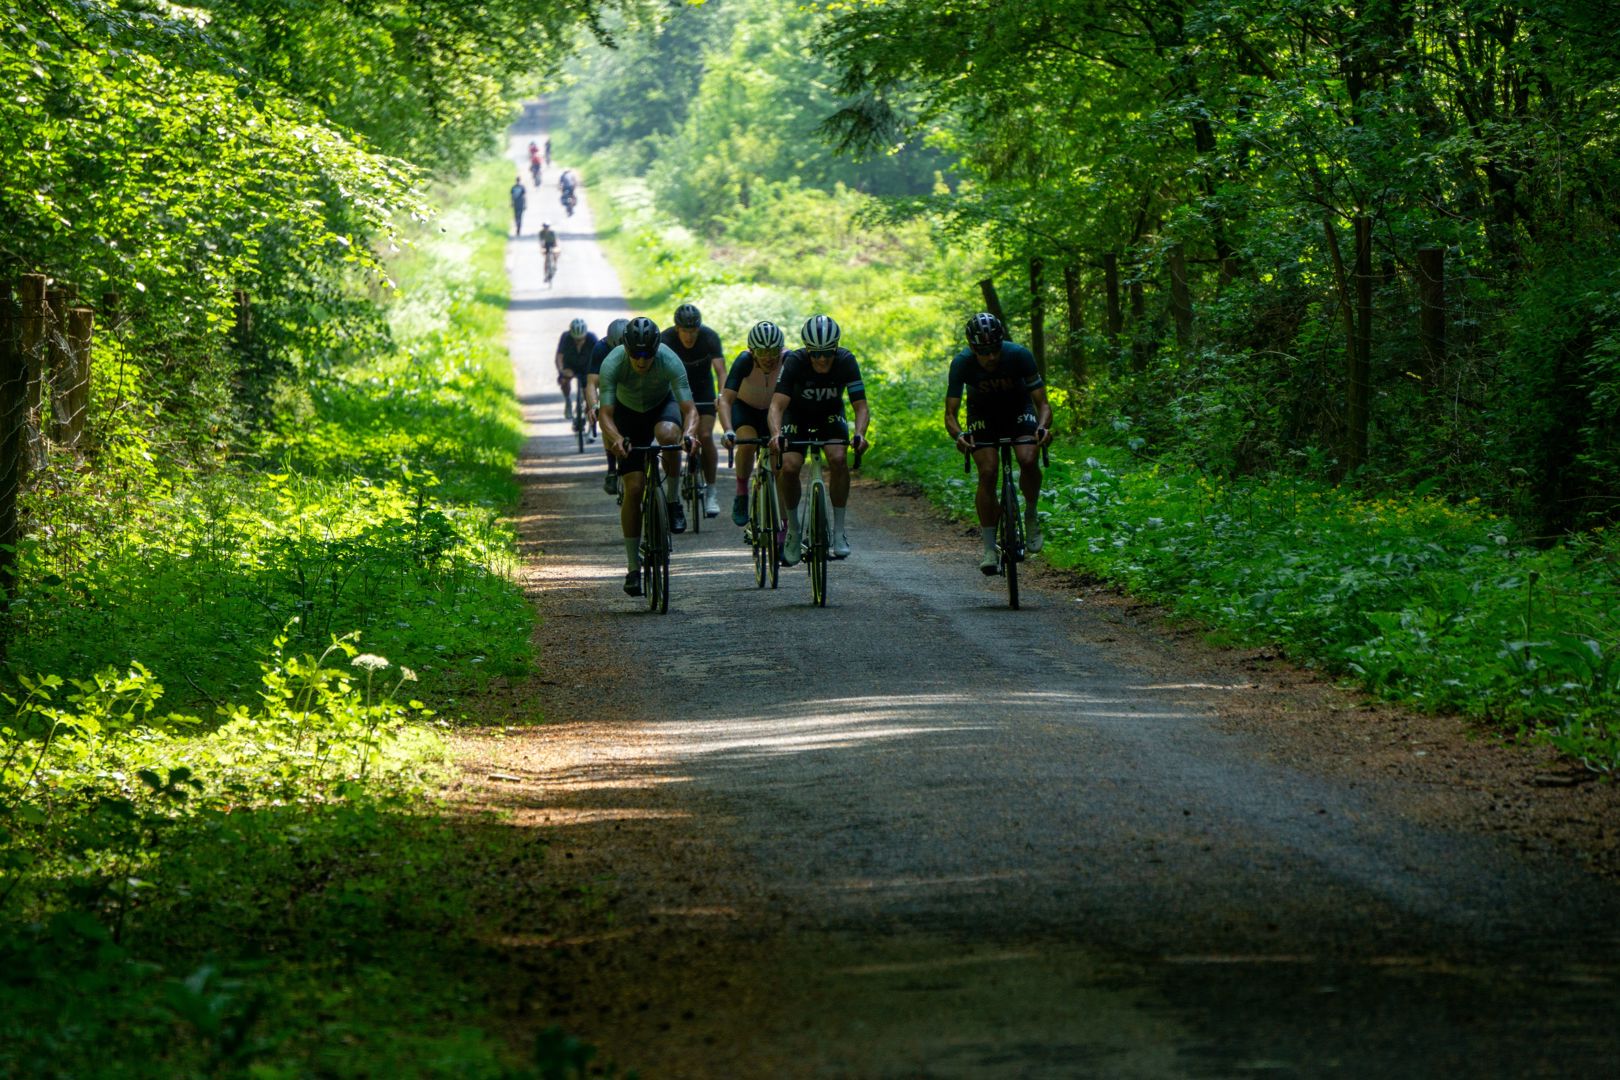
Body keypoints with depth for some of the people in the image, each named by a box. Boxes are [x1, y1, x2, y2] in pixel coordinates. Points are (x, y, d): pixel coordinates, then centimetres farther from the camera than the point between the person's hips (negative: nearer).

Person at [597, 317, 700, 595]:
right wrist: (616, 439, -57)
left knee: (668, 434, -39)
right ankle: (633, 567, -1)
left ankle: (673, 500, -16)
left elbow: (689, 409, -37)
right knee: (633, 488, -10)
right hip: (628, 413, 0)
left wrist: (689, 434, -58)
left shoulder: (670, 361, -33)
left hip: (662, 406, 0)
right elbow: (605, 414, -36)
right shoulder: (612, 364, -32)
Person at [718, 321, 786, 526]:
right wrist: (728, 431, -53)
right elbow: (726, 399, -37)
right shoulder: (744, 361, -31)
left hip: (774, 411, 2)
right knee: (747, 444, -32)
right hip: (745, 409, -2)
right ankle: (741, 493, -10)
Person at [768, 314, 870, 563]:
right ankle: (792, 529, 1)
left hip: (830, 416, 0)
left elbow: (860, 406, -27)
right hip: (797, 416, 0)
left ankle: (839, 530, -18)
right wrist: (776, 434, -58)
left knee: (838, 458, -29)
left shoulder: (846, 361, -26)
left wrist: (859, 433, -48)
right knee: (789, 467, -23)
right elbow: (777, 405, -38)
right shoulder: (794, 362, -30)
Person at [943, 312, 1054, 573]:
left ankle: (1031, 515, 1)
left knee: (1028, 461, -26)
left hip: (1018, 409, 0)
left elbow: (1042, 403, -25)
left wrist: (1043, 427, -47)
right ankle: (989, 548, -11)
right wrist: (958, 435, -47)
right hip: (982, 414, 0)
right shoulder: (962, 363, -28)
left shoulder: (1019, 356, -30)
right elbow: (950, 413, -25)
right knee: (988, 473, -19)